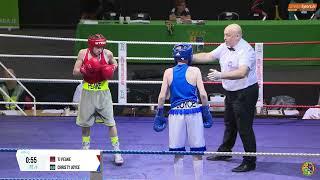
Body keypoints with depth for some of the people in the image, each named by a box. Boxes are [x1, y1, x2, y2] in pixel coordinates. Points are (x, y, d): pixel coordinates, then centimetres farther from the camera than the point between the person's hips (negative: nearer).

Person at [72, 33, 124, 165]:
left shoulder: (107, 54, -8)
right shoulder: (83, 53, -7)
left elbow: (115, 64, 13)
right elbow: (75, 71, -4)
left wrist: (111, 70, -8)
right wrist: (85, 70, -23)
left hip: (103, 92, -1)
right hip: (88, 92, 1)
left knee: (110, 122, -3)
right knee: (85, 122, 10)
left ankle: (117, 151, 3)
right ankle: (85, 149, 28)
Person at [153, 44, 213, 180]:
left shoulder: (168, 72, 4)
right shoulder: (195, 71, -1)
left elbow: (162, 96, 1)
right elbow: (203, 94, -6)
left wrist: (159, 115, 10)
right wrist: (206, 111, 5)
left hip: (176, 114, 1)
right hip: (193, 112, -1)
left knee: (178, 153, 8)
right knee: (197, 153, 7)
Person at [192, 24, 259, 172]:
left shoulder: (246, 50, -23)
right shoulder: (224, 47, 4)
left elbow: (242, 72, -35)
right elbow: (208, 56, 12)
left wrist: (221, 75, -42)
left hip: (245, 93, -9)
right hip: (231, 92, 9)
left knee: (244, 128, -6)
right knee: (229, 124, 24)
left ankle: (250, 162, 3)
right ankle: (224, 152, 42)